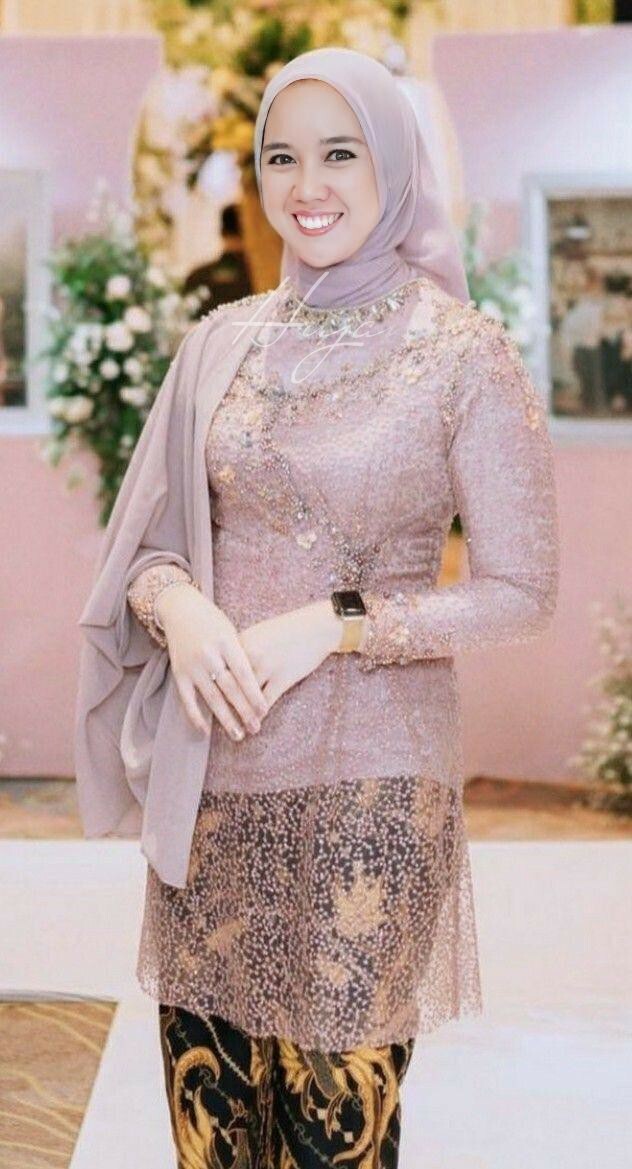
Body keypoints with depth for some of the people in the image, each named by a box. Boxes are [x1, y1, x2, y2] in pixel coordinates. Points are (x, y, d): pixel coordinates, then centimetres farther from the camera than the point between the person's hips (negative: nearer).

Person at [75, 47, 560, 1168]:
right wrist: (182, 609, -13)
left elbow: (520, 594, -6)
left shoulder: (466, 354, -6)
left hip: (367, 779, -4)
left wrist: (329, 625, -17)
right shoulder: (224, 341, 7)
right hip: (212, 771, 4)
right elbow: (145, 541, 10)